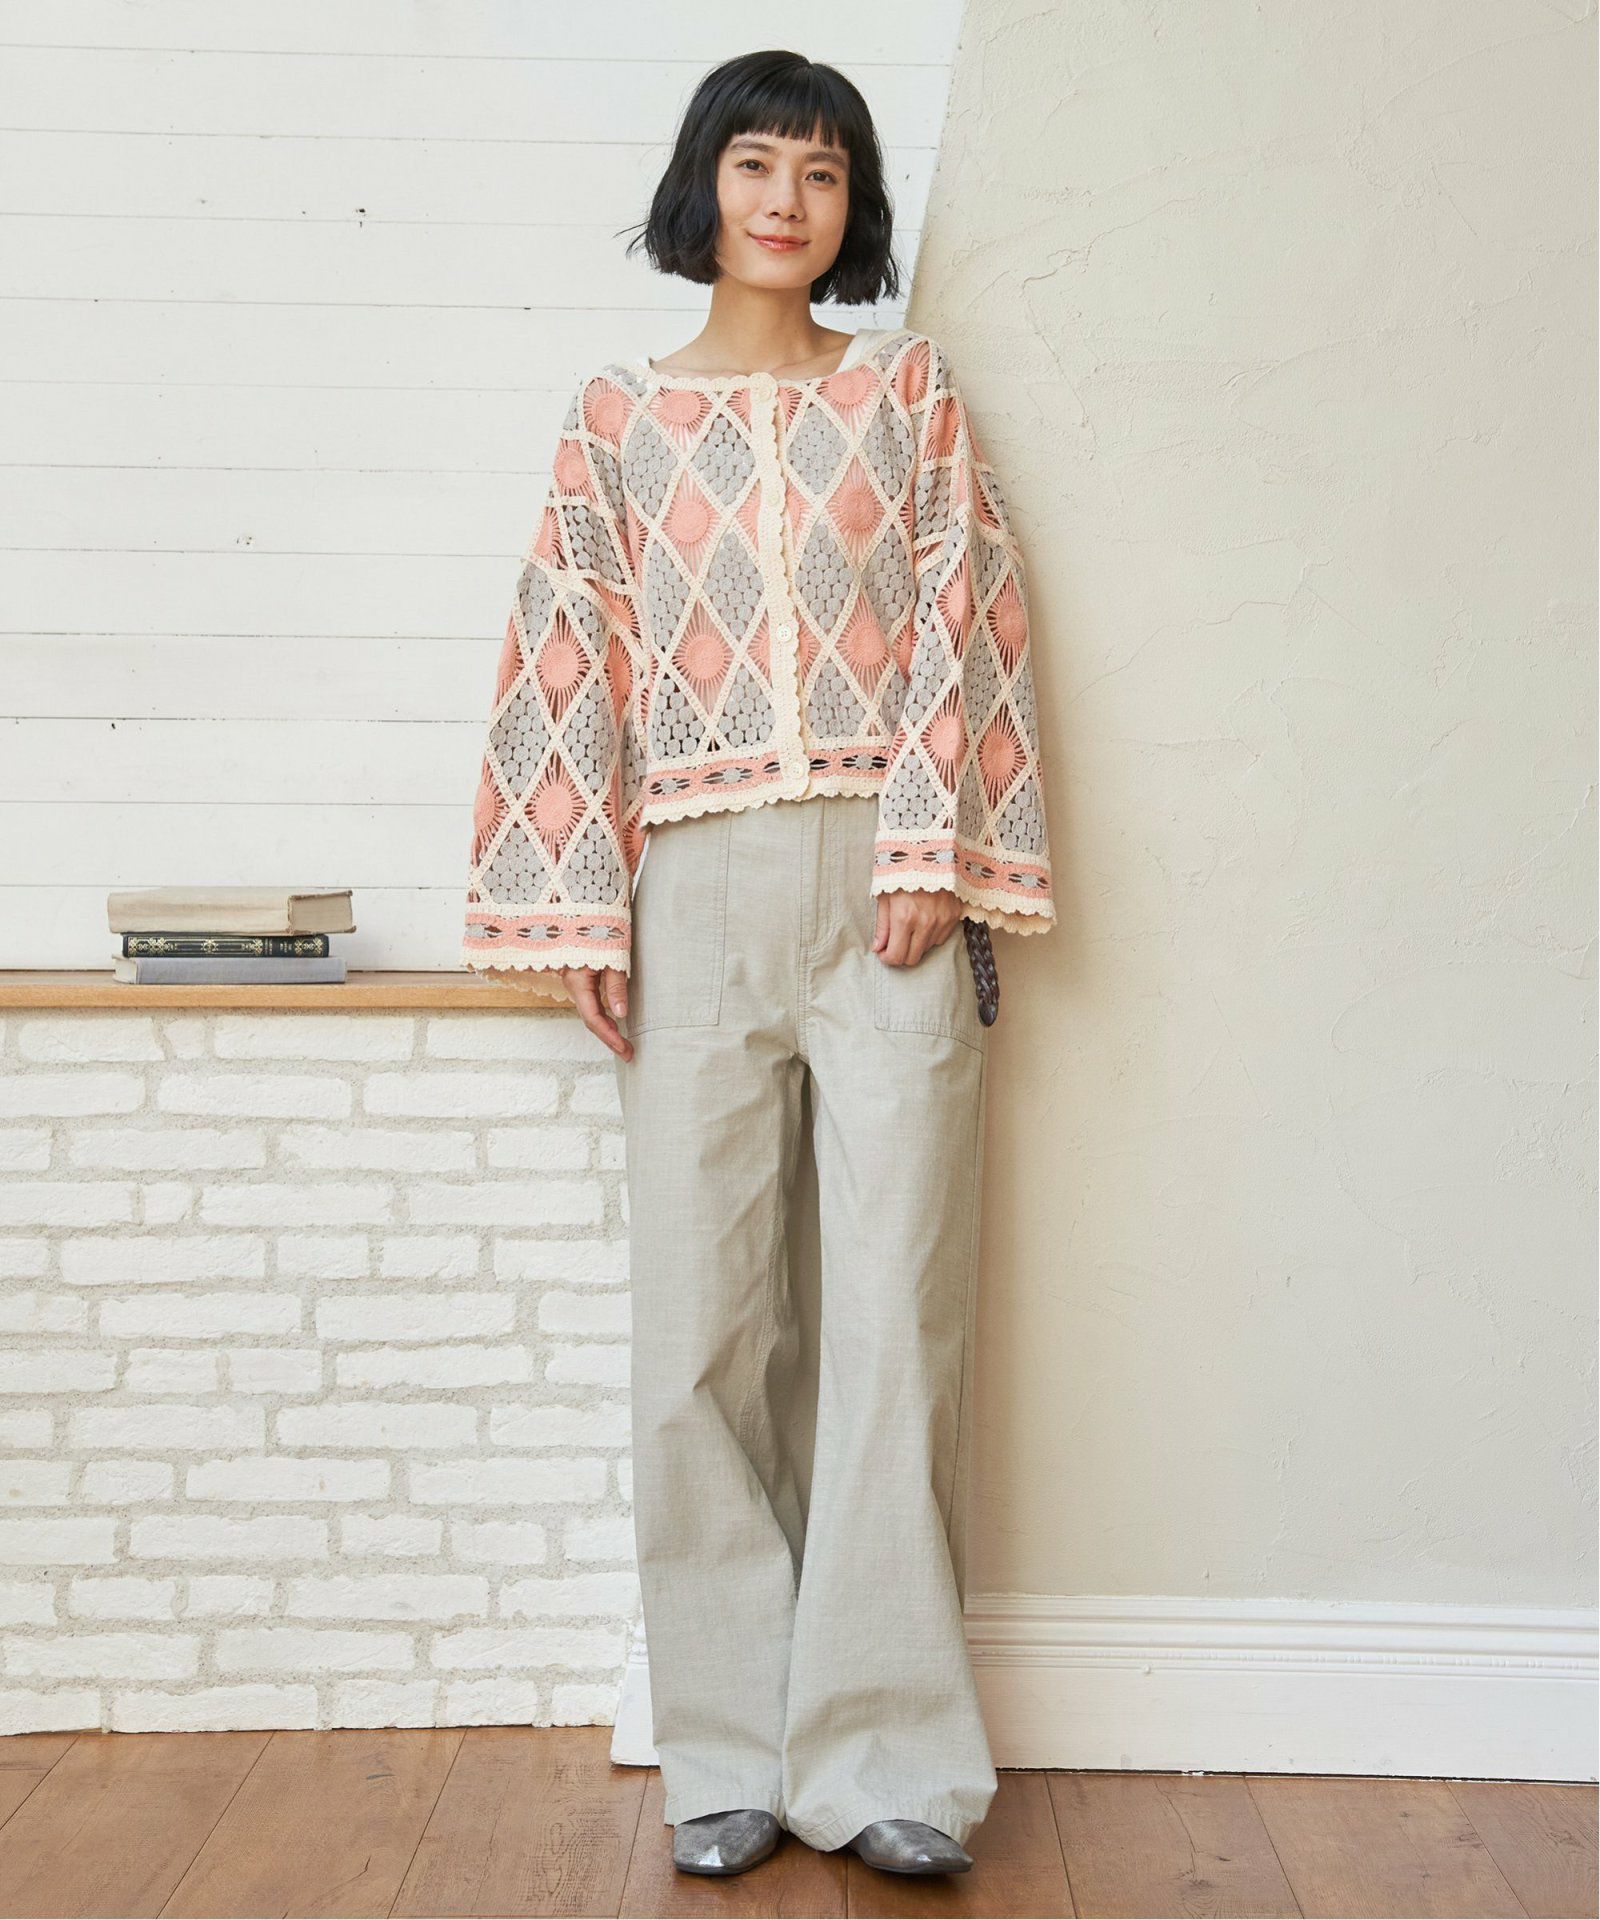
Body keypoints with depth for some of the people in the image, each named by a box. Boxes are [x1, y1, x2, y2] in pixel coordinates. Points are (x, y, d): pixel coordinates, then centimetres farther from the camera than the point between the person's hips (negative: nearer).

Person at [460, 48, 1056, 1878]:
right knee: (699, 1329, 0)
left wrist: (932, 847, -7)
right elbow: (575, 657, 7)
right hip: (697, 896, 1)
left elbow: (958, 620, 4)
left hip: (882, 885, 0)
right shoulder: (619, 413, 13)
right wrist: (581, 908, -1)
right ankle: (731, 1750, 12)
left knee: (898, 1314, -2)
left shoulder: (907, 389, 13)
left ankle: (884, 1752, 8)